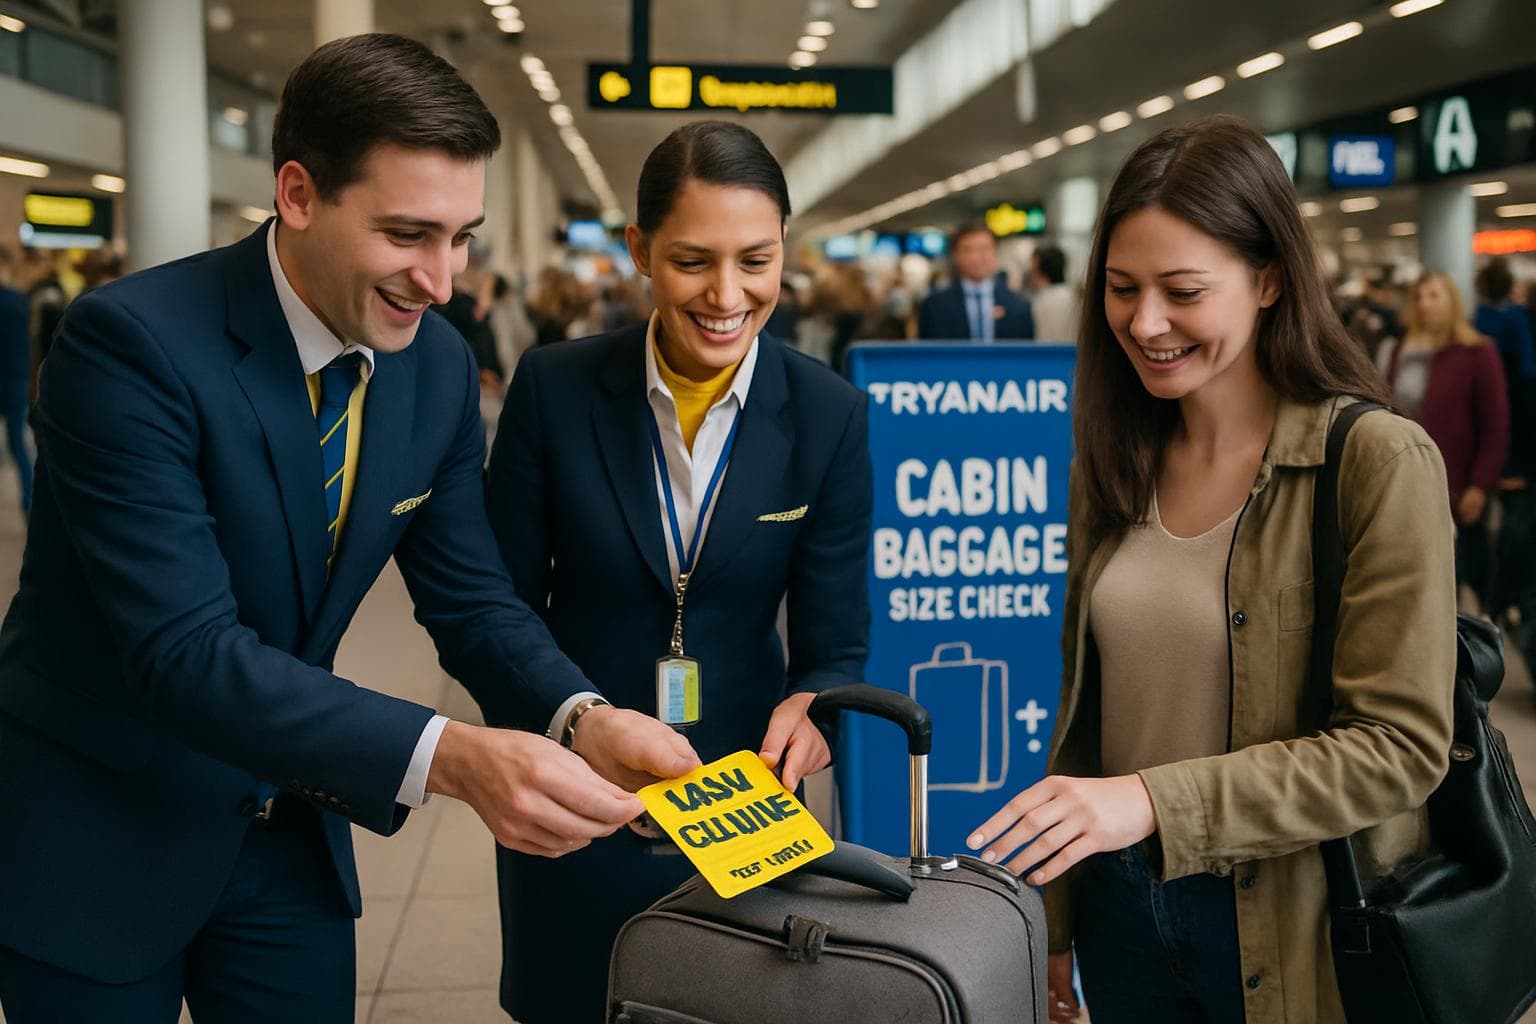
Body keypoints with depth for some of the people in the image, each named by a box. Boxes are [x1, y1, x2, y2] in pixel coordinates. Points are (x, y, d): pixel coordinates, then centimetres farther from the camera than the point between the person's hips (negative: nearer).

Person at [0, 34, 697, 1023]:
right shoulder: (132, 341, -25)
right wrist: (448, 756, -42)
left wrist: (582, 716, -21)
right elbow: (184, 651, -31)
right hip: (94, 832, -5)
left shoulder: (440, 365, -6)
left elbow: (473, 601, -1)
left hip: (287, 821, 5)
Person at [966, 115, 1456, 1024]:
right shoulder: (1115, 459, 2)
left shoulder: (1378, 462, -15)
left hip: (1294, 932, -4)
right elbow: (1085, 699, 7)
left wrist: (1155, 801, -27)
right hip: (1122, 906, 5)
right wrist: (1052, 923, 9)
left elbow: (1398, 745, -18)